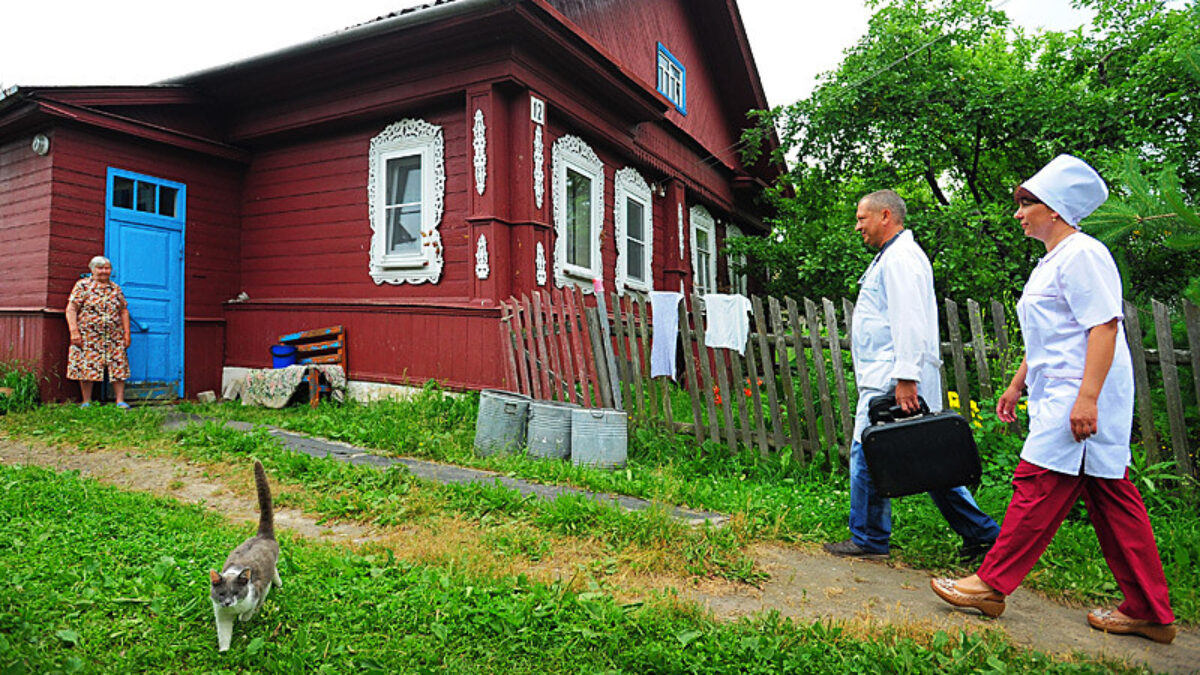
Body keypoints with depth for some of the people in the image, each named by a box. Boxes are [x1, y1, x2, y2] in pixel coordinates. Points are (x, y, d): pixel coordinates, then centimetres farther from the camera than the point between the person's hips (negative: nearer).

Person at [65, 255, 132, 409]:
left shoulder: (116, 288, 13)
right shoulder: (83, 285, 2)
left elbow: (124, 311, 15)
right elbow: (71, 309, -4)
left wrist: (126, 333, 8)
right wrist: (74, 331, -13)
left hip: (114, 337, 3)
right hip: (88, 337, -3)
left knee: (118, 367, -1)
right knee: (87, 368, 0)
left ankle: (120, 401, 4)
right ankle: (86, 403, 10)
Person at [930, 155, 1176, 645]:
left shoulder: (1082, 254, -11)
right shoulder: (1051, 262, 20)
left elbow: (1104, 326, -19)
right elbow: (1044, 339, 25)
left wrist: (1087, 397, -25)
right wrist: (1016, 384, 25)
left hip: (1081, 397, -11)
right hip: (1059, 394, 11)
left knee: (1039, 485, -6)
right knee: (1110, 498, 12)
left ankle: (991, 585, 3)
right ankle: (1149, 613, 20)